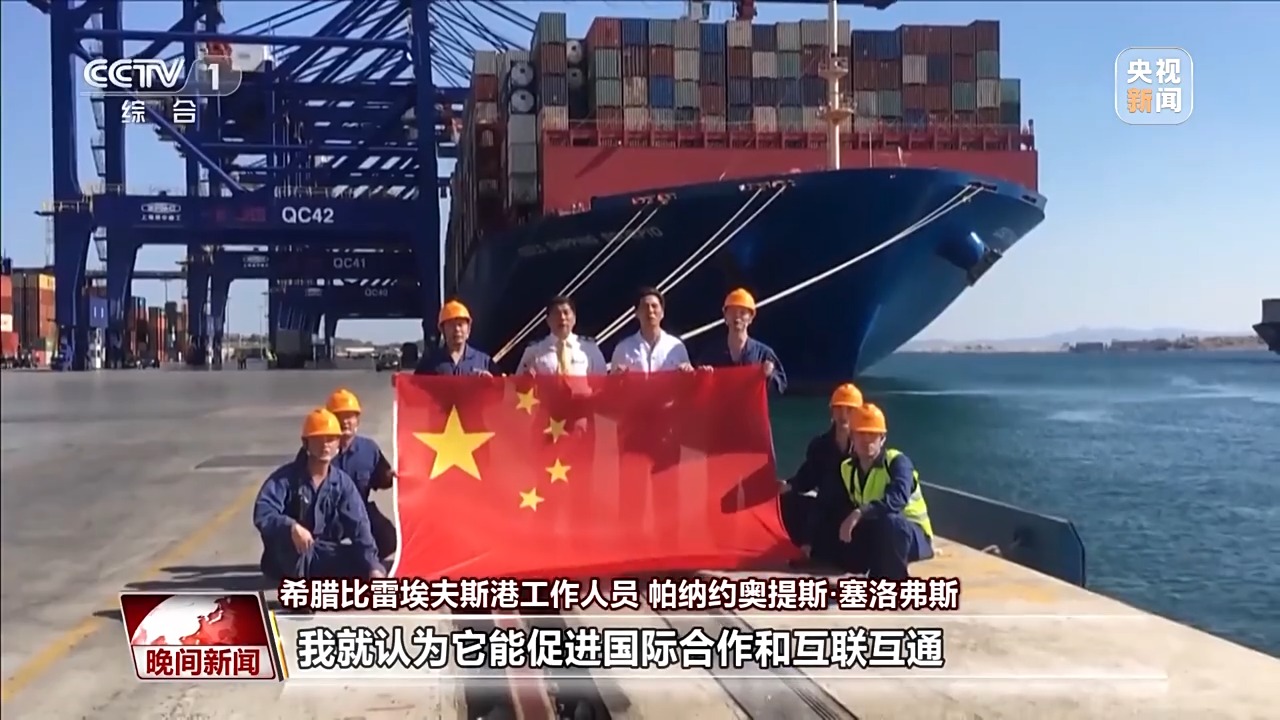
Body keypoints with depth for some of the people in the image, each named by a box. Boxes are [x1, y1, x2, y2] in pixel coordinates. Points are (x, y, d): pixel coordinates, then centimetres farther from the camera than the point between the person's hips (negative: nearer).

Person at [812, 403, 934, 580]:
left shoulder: (897, 462, -20)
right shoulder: (847, 469, 0)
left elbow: (897, 499, -39)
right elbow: (828, 506, 4)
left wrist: (860, 513, -50)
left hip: (911, 535, -7)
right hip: (873, 537, 7)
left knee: (888, 522, -40)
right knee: (825, 539, -6)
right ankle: (878, 574, 10)